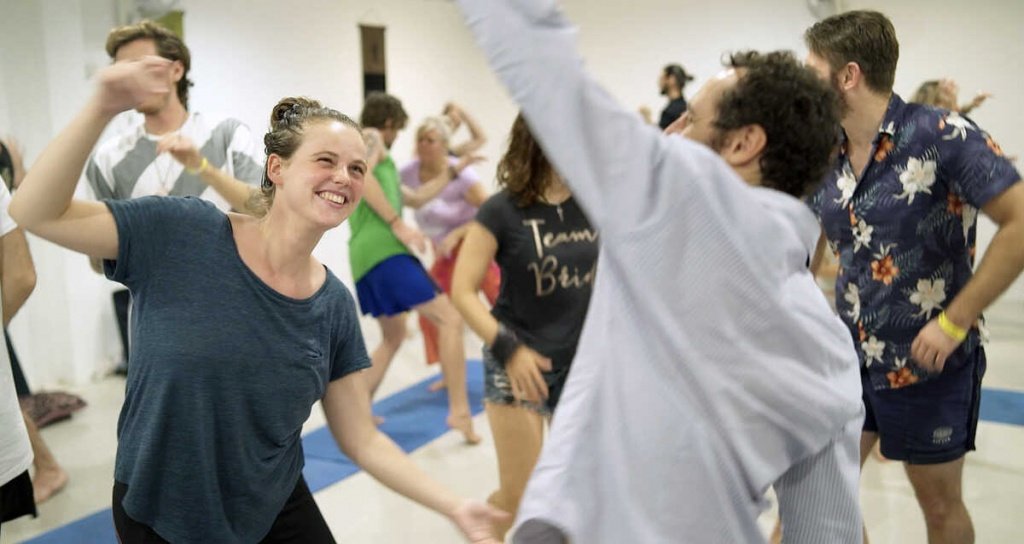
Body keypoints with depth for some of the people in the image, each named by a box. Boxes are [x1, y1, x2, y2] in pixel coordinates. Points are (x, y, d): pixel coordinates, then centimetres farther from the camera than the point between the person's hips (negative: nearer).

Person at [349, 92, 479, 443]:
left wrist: (455, 170, 36)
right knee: (449, 319, -10)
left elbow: (416, 198, 34)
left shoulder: (380, 162, 31)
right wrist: (398, 224, -20)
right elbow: (362, 177, -17)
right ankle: (459, 411, -15)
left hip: (366, 257, 10)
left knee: (393, 336, 24)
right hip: (384, 250, -10)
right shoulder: (371, 138, 5)